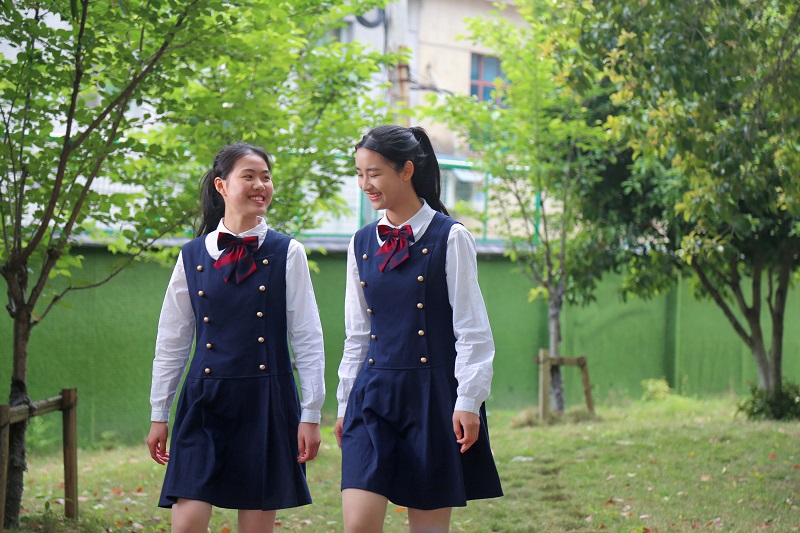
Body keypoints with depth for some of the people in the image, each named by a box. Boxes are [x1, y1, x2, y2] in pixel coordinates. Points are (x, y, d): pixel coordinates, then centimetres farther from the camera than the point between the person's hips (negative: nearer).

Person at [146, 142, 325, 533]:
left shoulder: (286, 254, 2)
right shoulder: (193, 256, 6)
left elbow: (307, 340, 2)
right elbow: (171, 342, 12)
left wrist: (311, 413, -3)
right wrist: (159, 415, 11)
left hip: (266, 403, -1)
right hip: (204, 400, 1)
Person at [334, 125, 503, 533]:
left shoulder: (450, 238, -4)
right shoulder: (362, 243, 10)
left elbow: (471, 329, -5)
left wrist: (468, 402, -10)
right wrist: (344, 403, 16)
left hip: (433, 395, -4)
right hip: (374, 394, 4)